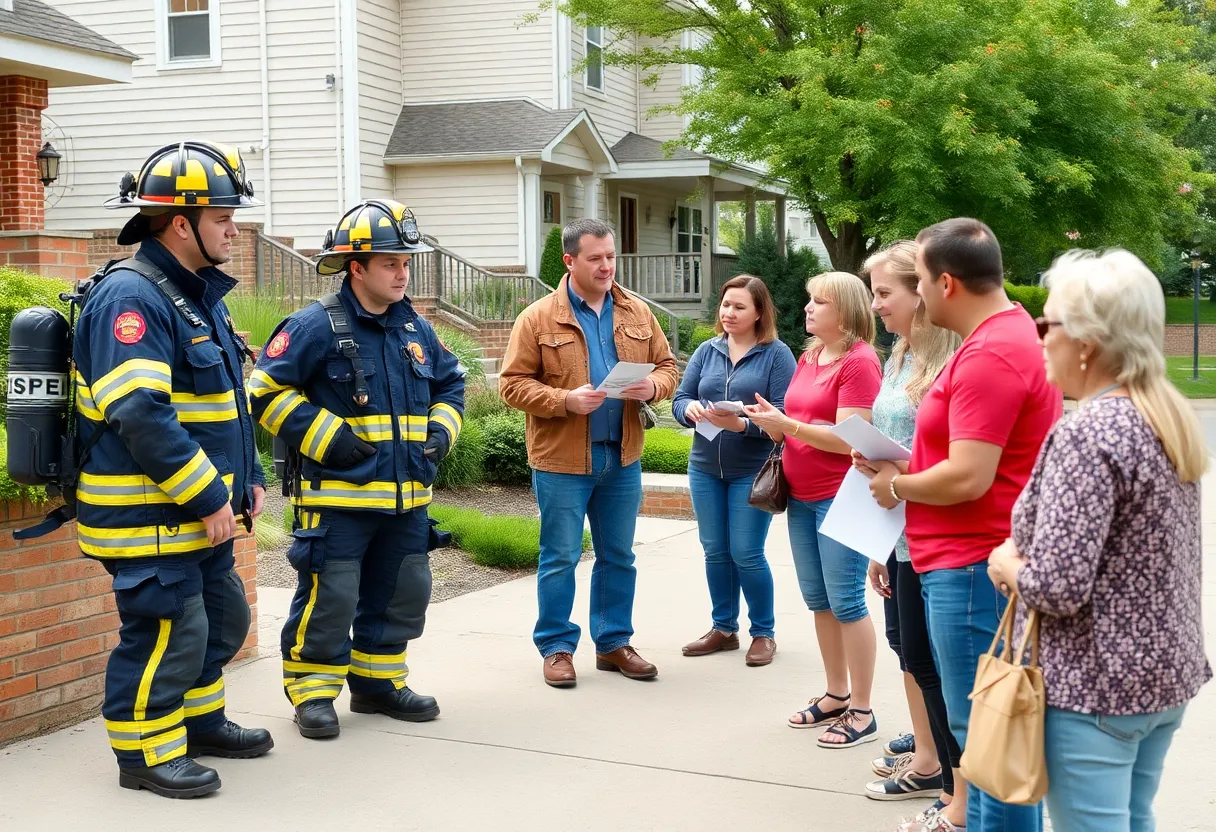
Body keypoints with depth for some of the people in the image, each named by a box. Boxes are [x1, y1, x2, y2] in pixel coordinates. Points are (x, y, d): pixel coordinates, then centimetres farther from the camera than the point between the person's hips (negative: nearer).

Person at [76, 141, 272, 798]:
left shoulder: (198, 294, 14)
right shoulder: (131, 295, -19)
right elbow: (140, 413, -28)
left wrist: (247, 477, 14)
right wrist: (207, 496, -25)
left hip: (201, 514, 10)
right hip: (149, 516, -10)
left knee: (224, 619, 20)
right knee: (166, 633, -2)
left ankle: (198, 720, 37)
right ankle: (145, 752, 15)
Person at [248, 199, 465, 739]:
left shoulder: (415, 329, 10)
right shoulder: (316, 326, -11)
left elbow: (450, 382, 25)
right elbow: (266, 389, -11)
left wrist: (441, 430, 7)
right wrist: (326, 436, -16)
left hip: (407, 496, 7)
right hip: (338, 497, -7)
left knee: (403, 594, 14)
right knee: (329, 597, -4)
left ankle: (378, 682, 30)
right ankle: (312, 692, 12)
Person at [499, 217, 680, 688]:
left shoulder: (637, 313, 7)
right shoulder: (538, 318, -6)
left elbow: (667, 366, 12)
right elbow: (513, 384, -7)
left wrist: (653, 386, -11)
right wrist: (565, 401, -20)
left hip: (622, 458, 4)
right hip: (561, 459, -4)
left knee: (618, 557, 13)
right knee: (560, 557, 4)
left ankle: (613, 642, 26)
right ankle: (556, 646, 16)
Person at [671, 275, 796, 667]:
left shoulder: (776, 354, -7)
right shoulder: (707, 351, 7)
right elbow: (679, 399, 6)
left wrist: (742, 425, -28)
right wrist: (690, 409, -17)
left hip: (753, 471, -5)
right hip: (705, 469, 5)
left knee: (746, 554, -3)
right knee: (715, 551, 11)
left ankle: (763, 633, 14)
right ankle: (724, 628, 25)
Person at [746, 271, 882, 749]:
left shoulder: (859, 362, -12)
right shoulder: (808, 358, 14)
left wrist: (787, 424, -19)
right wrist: (772, 419, -1)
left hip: (840, 497, -8)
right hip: (801, 495, 9)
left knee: (845, 602, -5)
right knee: (818, 601, 13)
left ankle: (861, 712, 4)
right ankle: (836, 696, 25)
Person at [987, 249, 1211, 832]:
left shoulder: (1085, 436, -21)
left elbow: (1056, 588, -26)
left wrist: (1007, 565, -6)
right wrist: (1030, 560, 10)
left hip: (1095, 684, -9)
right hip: (1166, 669, 9)